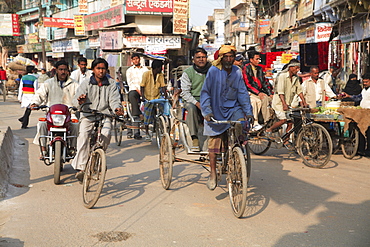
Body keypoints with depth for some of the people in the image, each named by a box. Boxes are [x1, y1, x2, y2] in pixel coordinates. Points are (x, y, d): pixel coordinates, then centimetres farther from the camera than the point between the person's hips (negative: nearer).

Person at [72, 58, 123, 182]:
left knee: (106, 134, -27)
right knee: (83, 135, -27)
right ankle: (81, 167, -26)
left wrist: (117, 108, -23)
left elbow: (114, 99, 2)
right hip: (88, 115, 0)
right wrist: (80, 101, -30)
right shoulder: (86, 83, 7)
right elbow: (76, 100, -4)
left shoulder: (111, 84, 11)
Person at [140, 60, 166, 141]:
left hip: (157, 97, 3)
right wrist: (142, 96, -15)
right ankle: (147, 133, 14)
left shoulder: (160, 75, 3)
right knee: (147, 116, 1)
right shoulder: (146, 74, -7)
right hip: (148, 98, -3)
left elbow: (163, 86, 2)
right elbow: (142, 86, -6)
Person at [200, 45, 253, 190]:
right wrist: (207, 112, -19)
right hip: (216, 110, -3)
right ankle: (213, 174, 8)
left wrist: (248, 111, -6)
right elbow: (205, 92, -9)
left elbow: (242, 92, 4)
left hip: (233, 108, 3)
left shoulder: (237, 72, 2)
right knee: (214, 141, -3)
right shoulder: (213, 71, -8)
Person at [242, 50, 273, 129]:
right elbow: (247, 84, -11)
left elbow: (265, 82, 17)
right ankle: (255, 123, -30)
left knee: (266, 99, -22)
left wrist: (270, 93, 4)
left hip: (260, 92, 6)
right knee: (257, 101, -33)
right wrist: (258, 93, -19)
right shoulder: (246, 69, -4)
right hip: (250, 92, -6)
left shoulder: (259, 69, 17)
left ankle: (267, 122, -16)